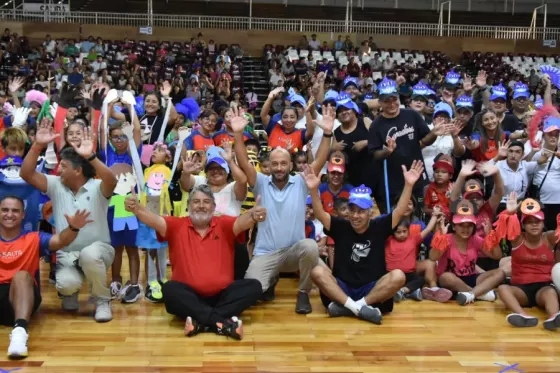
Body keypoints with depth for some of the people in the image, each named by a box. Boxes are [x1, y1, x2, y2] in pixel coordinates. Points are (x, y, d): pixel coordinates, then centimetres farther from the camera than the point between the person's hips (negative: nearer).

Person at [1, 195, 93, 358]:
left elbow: (60, 241, -4)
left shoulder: (34, 239, 14)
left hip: (22, 295, -1)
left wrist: (73, 228, -25)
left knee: (22, 275, -30)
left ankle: (20, 330, -51)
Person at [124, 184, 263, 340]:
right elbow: (154, 220, -12)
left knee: (253, 286, -22)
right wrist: (136, 208, -35)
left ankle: (201, 322, -32)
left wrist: (253, 216, -40)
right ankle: (222, 322, -36)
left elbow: (242, 221, -15)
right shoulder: (176, 225, 5)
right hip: (189, 297, -1)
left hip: (221, 295, 1)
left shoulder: (224, 224, 5)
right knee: (170, 289, -30)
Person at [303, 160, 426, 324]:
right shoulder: (341, 227, 4)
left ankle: (346, 307, -32)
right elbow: (320, 214, -8)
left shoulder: (379, 227, 4)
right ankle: (358, 307, -37)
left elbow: (399, 211, -7)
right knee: (317, 272, -25)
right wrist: (314, 189, -24)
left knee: (398, 276, -28)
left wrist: (409, 185, -20)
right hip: (342, 288, 0)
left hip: (372, 289, 0)